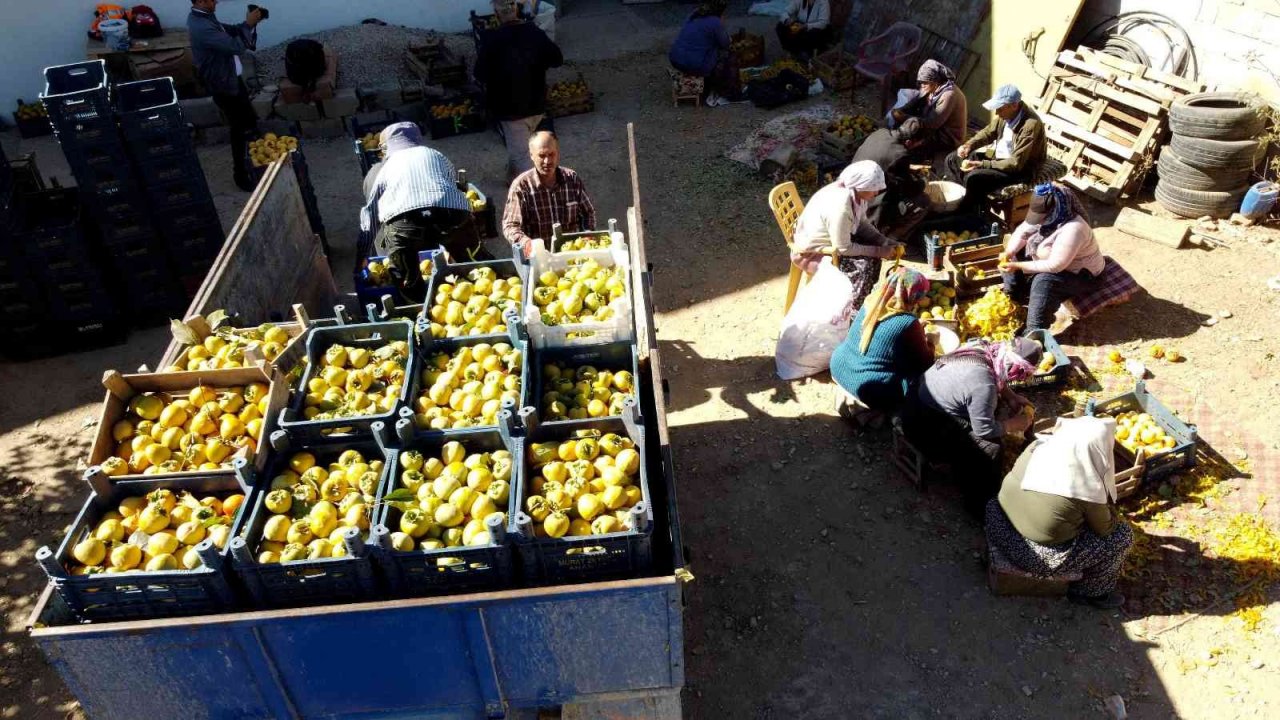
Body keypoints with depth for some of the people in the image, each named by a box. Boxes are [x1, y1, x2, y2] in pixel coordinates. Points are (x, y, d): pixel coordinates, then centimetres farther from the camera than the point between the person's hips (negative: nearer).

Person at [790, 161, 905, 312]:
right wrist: (878, 251, -20)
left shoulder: (855, 193, -8)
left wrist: (886, 243, -6)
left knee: (875, 244, 1)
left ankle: (866, 294, 15)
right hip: (810, 252, -9)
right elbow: (842, 248, -27)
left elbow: (862, 224, 7)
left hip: (833, 239, 9)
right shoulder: (840, 206, -33)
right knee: (864, 265, -21)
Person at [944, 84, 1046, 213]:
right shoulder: (1007, 112, -6)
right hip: (997, 156, 9)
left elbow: (1016, 163, -29)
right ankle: (960, 199, 8)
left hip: (1020, 170, -9)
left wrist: (981, 164, -30)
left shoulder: (1031, 125, -29)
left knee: (973, 177, -30)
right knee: (952, 160, 2)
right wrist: (969, 145, -8)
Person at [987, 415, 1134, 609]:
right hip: (1037, 556, -6)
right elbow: (1106, 529, -7)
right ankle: (1090, 592, 26)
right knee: (1122, 534, 9)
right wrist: (1107, 498, 4)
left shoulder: (1035, 448, -11)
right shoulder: (1088, 489, -25)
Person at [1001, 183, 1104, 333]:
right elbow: (1022, 231, -3)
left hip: (1081, 274, -9)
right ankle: (1011, 300, 8)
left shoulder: (1072, 230, -37)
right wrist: (1008, 253, -19)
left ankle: (1034, 333, -29)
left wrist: (1019, 266, -34)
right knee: (1015, 255, 0)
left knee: (1044, 280, -35)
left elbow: (1054, 266, -36)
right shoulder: (1045, 215, -13)